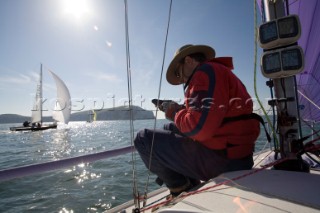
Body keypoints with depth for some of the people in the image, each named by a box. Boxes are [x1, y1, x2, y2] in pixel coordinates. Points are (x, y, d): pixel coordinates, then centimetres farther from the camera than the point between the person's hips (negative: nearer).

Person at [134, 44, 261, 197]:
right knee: (169, 129, 22)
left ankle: (183, 190, 4)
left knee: (143, 138, -5)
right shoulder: (218, 71, 19)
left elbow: (199, 127, -25)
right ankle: (190, 185, 18)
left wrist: (175, 114, -6)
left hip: (222, 159, -10)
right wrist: (180, 110, 9)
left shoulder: (206, 71, -12)